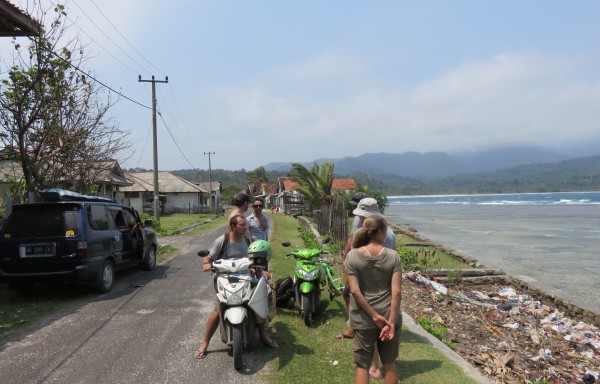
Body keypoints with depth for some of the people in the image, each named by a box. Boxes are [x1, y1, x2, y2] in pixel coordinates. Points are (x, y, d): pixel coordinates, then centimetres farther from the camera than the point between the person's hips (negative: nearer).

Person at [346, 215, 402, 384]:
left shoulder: (353, 256, -9)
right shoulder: (393, 256, -8)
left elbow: (354, 290, -14)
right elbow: (397, 291, -14)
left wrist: (374, 316, -10)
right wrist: (391, 322, -11)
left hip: (363, 319, -1)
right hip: (388, 317, 1)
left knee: (362, 365, 13)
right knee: (389, 364, 20)